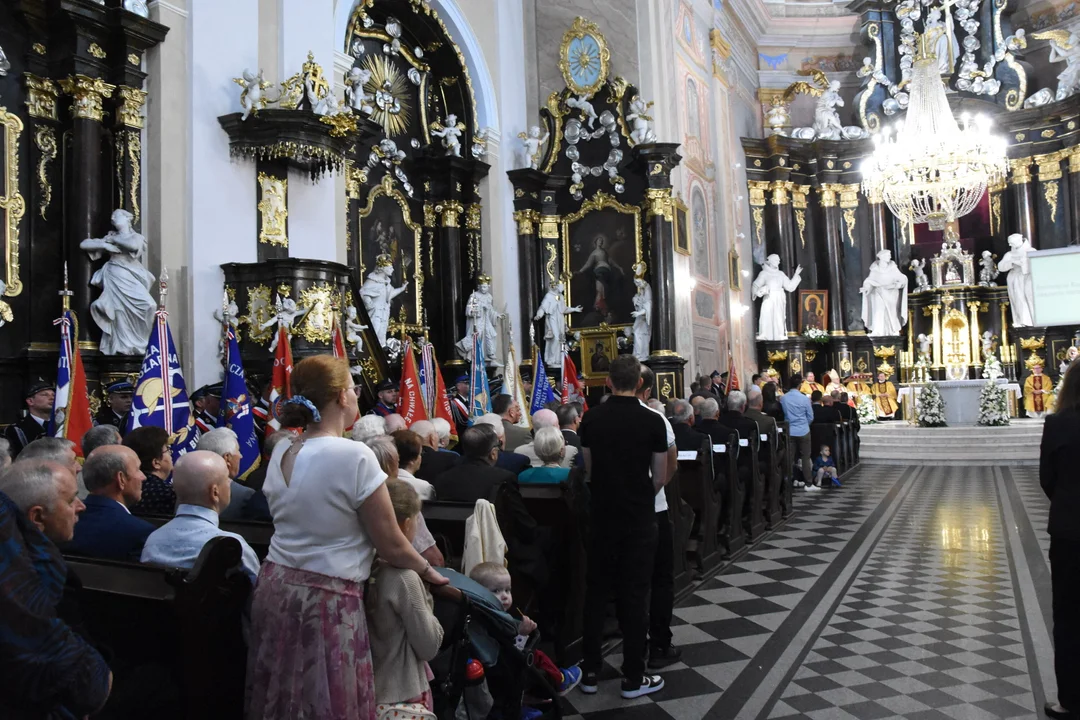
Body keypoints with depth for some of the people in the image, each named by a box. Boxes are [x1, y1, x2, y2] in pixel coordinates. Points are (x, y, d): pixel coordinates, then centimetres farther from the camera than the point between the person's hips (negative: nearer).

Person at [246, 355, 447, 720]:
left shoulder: (280, 454, 4)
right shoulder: (355, 455, -19)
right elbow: (392, 545, -13)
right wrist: (427, 571, 6)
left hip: (276, 586, 7)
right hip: (326, 599, -7)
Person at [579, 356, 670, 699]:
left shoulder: (591, 419, -4)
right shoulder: (652, 421, -10)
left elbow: (588, 468, 6)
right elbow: (660, 477, -4)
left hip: (601, 515, 2)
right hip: (639, 516, -2)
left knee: (596, 591, 13)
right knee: (634, 595, 6)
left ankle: (590, 671, 20)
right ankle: (633, 677, 15)